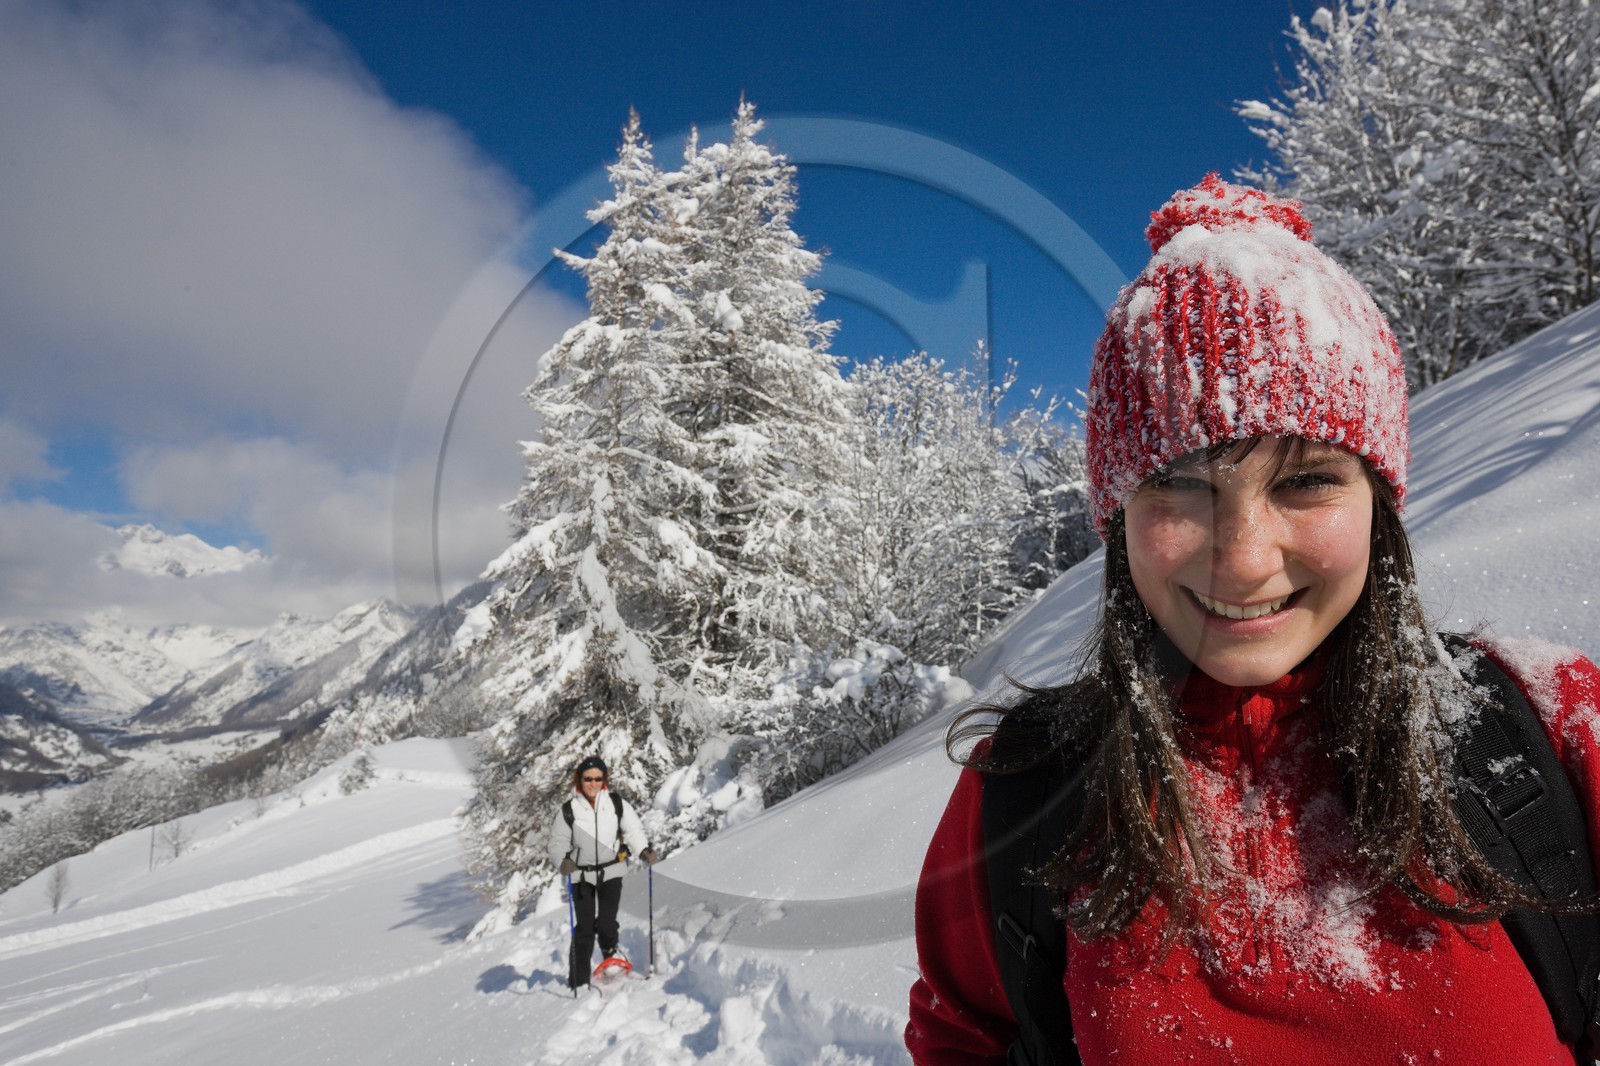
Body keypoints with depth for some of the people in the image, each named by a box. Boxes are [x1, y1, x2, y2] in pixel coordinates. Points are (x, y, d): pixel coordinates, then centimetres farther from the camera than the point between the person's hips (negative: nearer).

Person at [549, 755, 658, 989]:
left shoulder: (617, 804, -5)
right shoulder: (569, 810, -5)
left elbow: (633, 830, 0)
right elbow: (558, 842, 0)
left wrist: (644, 851, -17)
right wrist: (563, 861, -19)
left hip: (611, 872, 0)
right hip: (582, 875, 0)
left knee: (606, 923, -4)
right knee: (584, 928, -1)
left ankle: (611, 949, 29)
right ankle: (578, 979, 12)